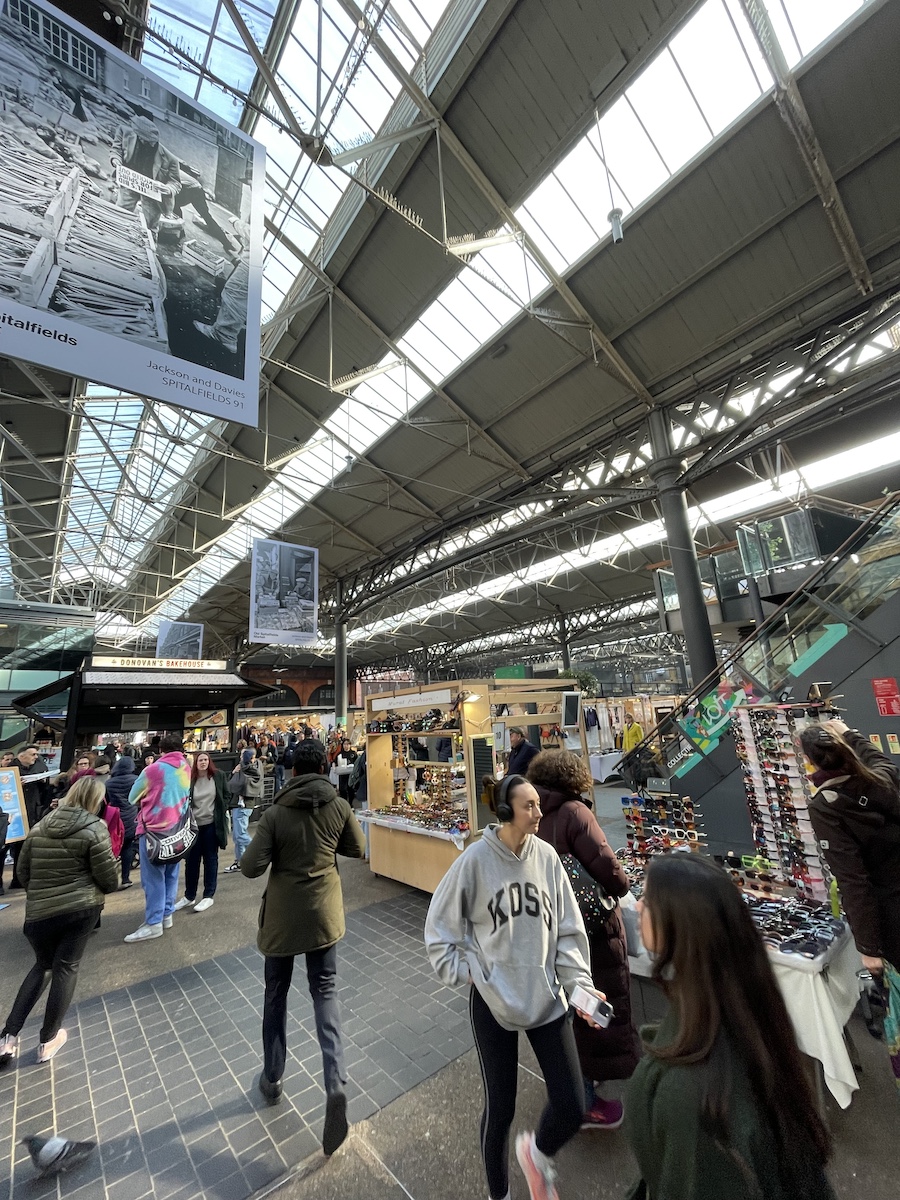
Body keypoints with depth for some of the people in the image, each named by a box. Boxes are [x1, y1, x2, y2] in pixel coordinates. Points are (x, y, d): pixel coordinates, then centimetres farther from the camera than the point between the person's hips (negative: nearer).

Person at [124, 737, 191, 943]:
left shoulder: (153, 769, -13)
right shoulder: (186, 769, 3)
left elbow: (133, 798, 2)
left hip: (154, 829, -6)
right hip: (177, 829, 6)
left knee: (153, 876, 1)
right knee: (171, 874, 14)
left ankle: (154, 922, 5)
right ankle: (167, 914, 22)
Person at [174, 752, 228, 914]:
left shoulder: (219, 776, -6)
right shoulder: (189, 779, -7)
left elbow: (226, 796, 2)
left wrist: (219, 813, -4)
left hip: (212, 824, -1)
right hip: (194, 824, 1)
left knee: (210, 859, 8)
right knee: (191, 860, 13)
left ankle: (208, 896, 19)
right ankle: (189, 896, 29)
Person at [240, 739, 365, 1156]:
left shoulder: (276, 813, -18)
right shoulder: (339, 806, -13)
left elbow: (250, 867, -17)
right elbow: (356, 849, -1)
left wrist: (277, 850, 2)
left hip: (282, 915, 0)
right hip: (323, 913, 1)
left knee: (276, 994, 23)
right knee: (325, 992, 15)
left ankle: (272, 1078, 39)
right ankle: (335, 1083, 0)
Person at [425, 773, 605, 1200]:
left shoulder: (546, 856, -10)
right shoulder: (476, 859, -19)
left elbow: (568, 930, 0)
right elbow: (440, 926, -7)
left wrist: (579, 982, -9)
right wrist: (469, 973, -9)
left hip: (547, 999, 3)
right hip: (492, 1001, -3)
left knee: (571, 1107, 5)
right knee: (500, 1108, 12)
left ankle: (536, 1153, 39)